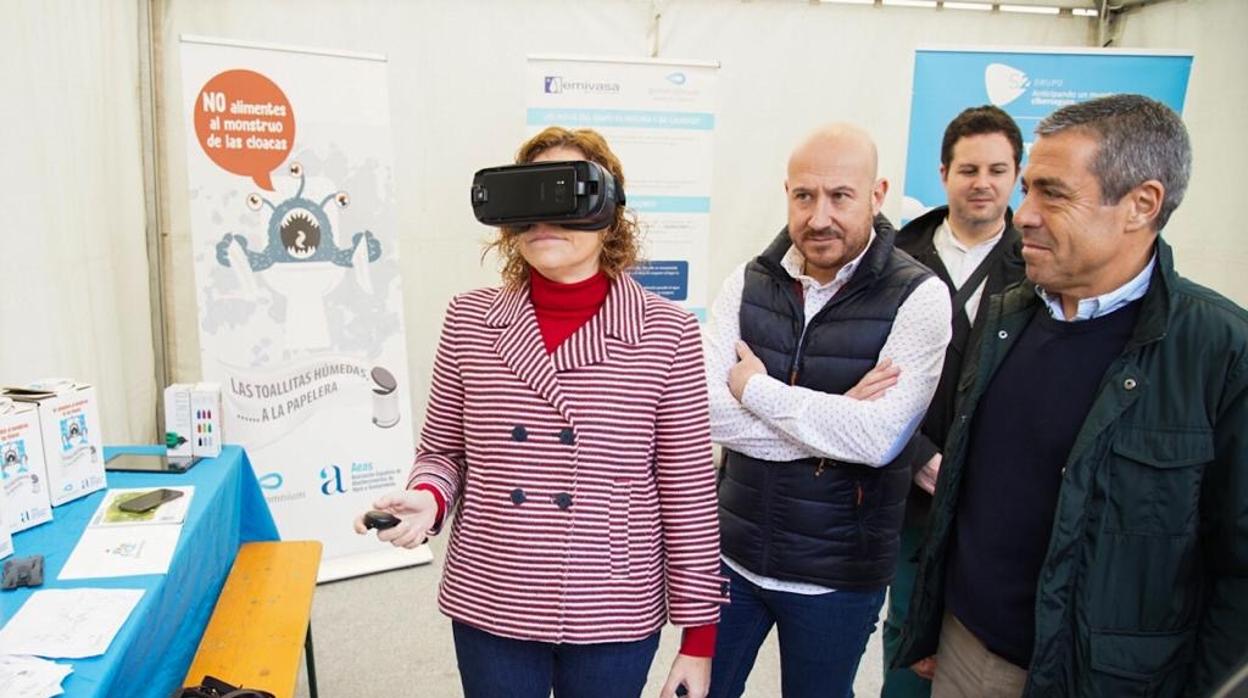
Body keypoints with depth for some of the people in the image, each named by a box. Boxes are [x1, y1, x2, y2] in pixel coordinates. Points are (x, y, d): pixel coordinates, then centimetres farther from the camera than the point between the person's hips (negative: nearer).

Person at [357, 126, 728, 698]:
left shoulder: (667, 332, -11)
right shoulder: (470, 320, -4)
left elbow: (689, 491, -6)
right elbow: (442, 451, 8)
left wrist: (699, 635, -3)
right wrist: (427, 498, -15)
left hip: (613, 618, -2)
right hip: (489, 609, 2)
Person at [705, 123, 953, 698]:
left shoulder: (918, 297, -13)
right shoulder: (749, 282, -3)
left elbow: (877, 439, -24)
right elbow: (706, 411, -13)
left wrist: (756, 388, -16)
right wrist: (833, 417, -21)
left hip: (837, 575, -2)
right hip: (733, 553, 3)